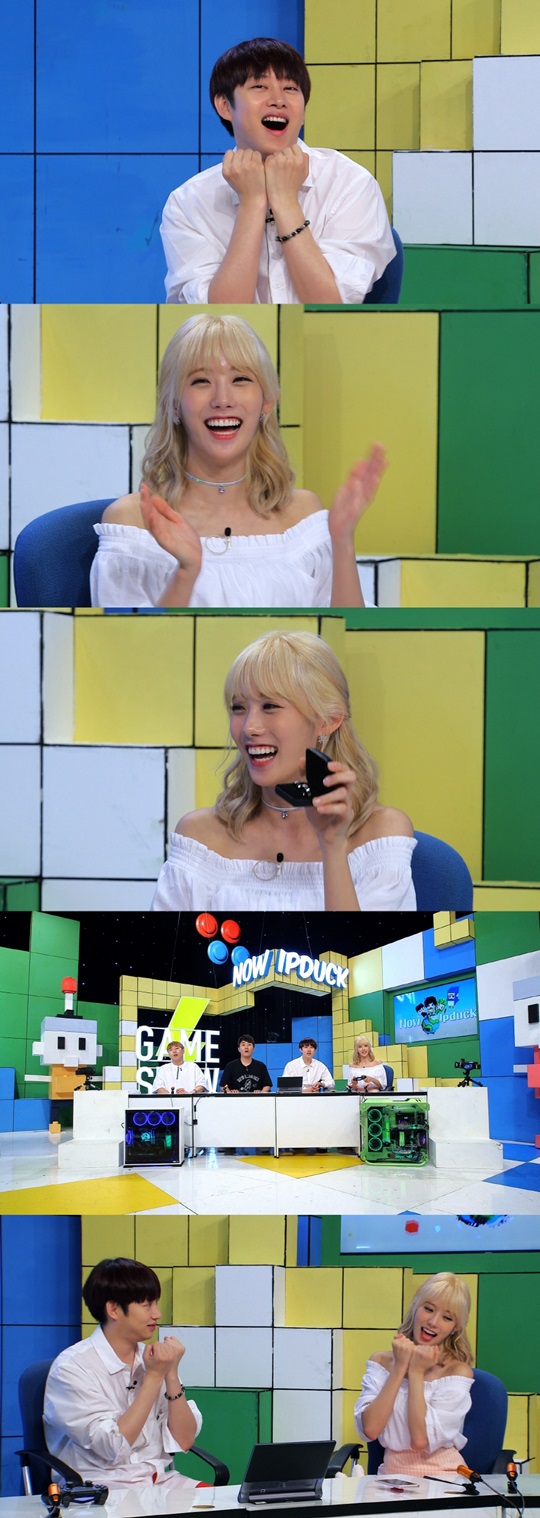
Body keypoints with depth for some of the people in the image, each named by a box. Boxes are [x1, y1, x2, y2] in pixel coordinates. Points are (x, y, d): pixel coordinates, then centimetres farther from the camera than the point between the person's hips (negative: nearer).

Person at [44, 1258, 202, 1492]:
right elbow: (114, 1448, -17)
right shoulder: (71, 1367, -9)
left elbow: (184, 1441, 6)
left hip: (159, 1481, 6)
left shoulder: (149, 1358, 10)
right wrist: (154, 1377, -14)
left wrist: (171, 1374, -5)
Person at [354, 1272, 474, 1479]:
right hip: (392, 1474, 3)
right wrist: (399, 1368, -6)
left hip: (442, 1477, -3)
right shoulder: (381, 1361, 8)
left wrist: (416, 1372, -8)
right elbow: (369, 1430, -7)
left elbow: (421, 1440, -13)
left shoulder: (458, 1371, -2)